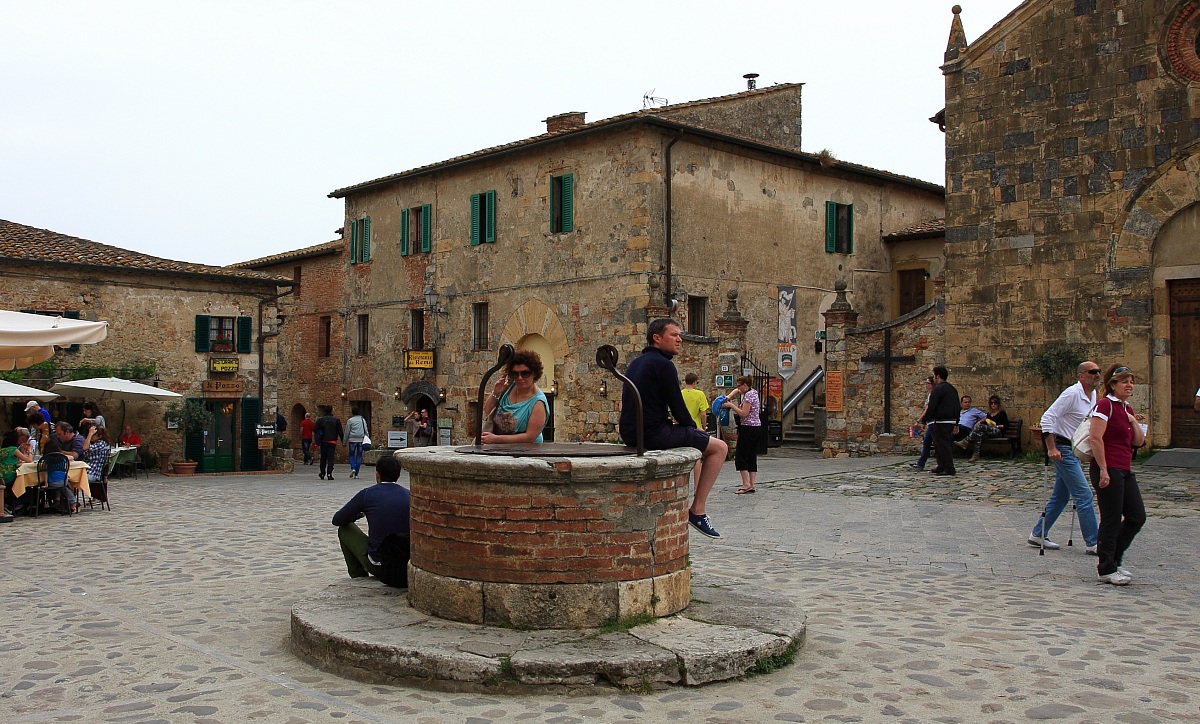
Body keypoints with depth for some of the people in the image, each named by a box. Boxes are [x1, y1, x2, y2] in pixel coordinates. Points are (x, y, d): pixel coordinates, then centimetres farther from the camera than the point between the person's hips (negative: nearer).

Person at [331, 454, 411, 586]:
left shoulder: (367, 494, -6)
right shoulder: (409, 495, 3)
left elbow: (337, 520, 6)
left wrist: (360, 514, 26)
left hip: (378, 563, -4)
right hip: (406, 562, 4)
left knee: (344, 528, 17)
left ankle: (359, 575, 23)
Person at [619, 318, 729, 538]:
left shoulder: (636, 363, 17)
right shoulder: (662, 364, -11)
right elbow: (678, 408, -12)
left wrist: (684, 425, 17)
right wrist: (692, 426, 7)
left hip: (630, 433, 10)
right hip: (653, 435, -10)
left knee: (696, 447, 33)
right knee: (719, 447, -1)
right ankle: (697, 510, -2)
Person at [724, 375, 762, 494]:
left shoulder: (748, 395, -13)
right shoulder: (754, 393, 17)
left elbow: (744, 414, -18)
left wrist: (731, 405, -10)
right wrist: (732, 404, 10)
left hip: (748, 429, -10)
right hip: (757, 428, 10)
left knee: (741, 456, -5)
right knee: (752, 457, 9)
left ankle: (746, 484, -9)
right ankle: (751, 485, 8)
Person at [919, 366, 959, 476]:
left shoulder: (938, 389, -11)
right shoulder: (952, 389, 17)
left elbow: (931, 407, -16)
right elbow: (957, 407, 20)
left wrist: (923, 420, -9)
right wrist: (956, 424, 23)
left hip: (941, 422, -9)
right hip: (951, 421, 9)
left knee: (943, 444, -6)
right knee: (939, 443, 17)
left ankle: (949, 469, -6)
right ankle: (942, 466, 23)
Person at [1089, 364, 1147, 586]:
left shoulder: (1127, 408, 16)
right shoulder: (1105, 405, -11)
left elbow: (1139, 442, 17)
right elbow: (1096, 438, -19)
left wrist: (1133, 421, 2)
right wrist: (1103, 470, -21)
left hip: (1125, 470, 9)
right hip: (1108, 469, -9)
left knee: (1137, 517, 11)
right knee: (1112, 520, -3)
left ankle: (1112, 561, 24)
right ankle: (1106, 570, 9)